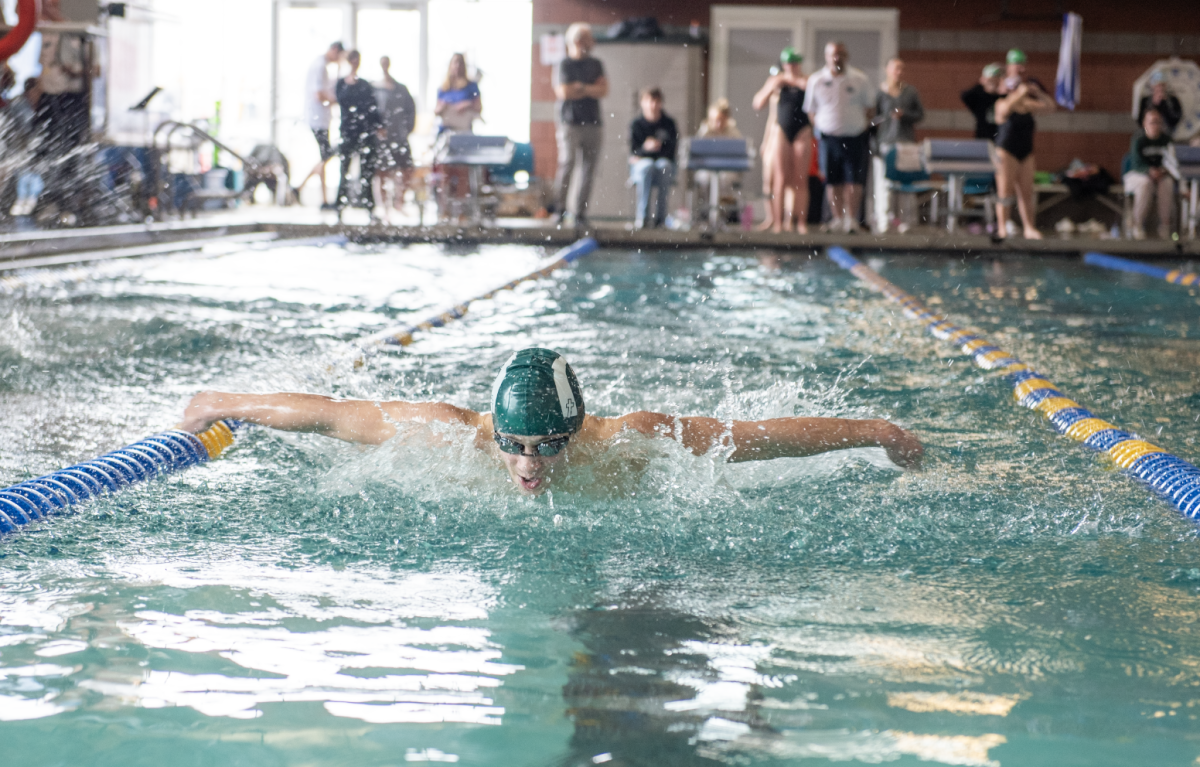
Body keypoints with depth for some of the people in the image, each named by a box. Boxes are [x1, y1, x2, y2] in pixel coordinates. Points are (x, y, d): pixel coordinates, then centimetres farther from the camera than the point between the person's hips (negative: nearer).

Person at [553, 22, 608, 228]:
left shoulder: (595, 64, 14)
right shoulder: (565, 64, 0)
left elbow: (603, 90, 4)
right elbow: (564, 92, -10)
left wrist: (580, 87, -7)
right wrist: (591, 90, -1)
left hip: (593, 123, 4)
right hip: (570, 123, -4)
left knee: (588, 167, 0)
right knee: (567, 163, -15)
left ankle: (579, 212, 3)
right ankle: (560, 208, -3)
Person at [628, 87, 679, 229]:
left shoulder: (668, 123, 6)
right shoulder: (636, 124, 3)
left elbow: (672, 149, -3)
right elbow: (633, 152, -4)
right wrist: (645, 148, -25)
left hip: (664, 162, 1)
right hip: (640, 165, -1)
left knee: (663, 165, -35)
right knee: (647, 165, -37)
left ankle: (660, 215, -29)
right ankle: (641, 215, -35)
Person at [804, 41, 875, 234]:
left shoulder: (860, 80, 1)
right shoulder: (816, 80, 3)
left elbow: (870, 109, 9)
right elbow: (811, 111, 10)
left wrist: (862, 126, 0)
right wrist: (821, 127, 0)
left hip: (854, 138, -1)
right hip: (829, 138, 1)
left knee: (853, 181, -7)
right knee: (833, 182, 4)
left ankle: (852, 219, -2)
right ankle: (838, 218, 14)